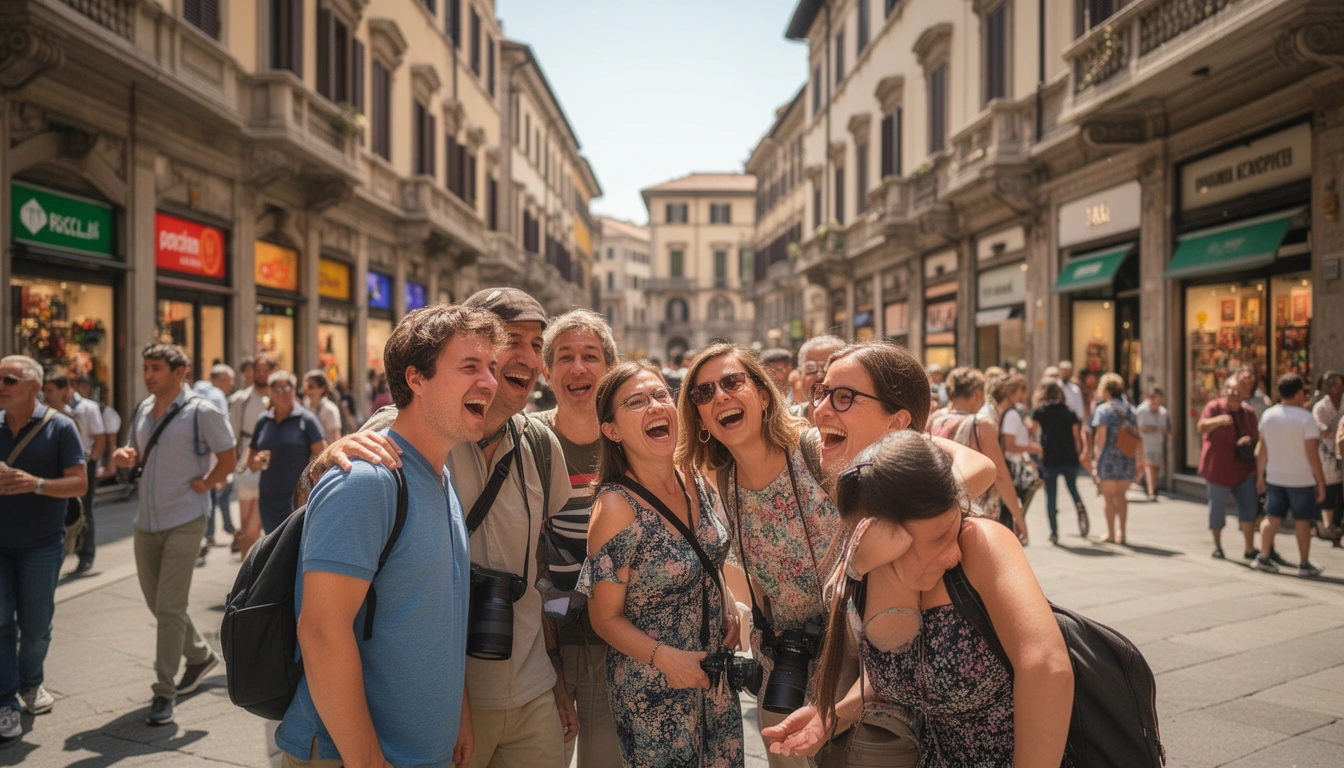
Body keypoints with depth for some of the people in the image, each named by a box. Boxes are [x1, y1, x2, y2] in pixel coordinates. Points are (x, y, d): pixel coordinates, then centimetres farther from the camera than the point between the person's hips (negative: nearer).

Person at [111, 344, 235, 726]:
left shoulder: (201, 412, -11)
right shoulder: (142, 410, 10)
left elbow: (227, 459, -8)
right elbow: (133, 456, 19)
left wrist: (203, 485, -12)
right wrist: (123, 457, -3)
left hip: (184, 521, -7)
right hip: (147, 521, 8)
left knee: (170, 608, -6)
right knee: (157, 603, 16)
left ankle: (164, 691, 5)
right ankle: (200, 656, 36)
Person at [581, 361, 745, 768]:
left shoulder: (698, 485, -4)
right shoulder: (617, 508, -22)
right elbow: (606, 617, -14)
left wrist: (729, 614, -1)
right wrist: (665, 657, -25)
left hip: (715, 674, 6)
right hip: (655, 694, -6)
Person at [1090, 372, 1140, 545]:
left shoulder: (1103, 409, -7)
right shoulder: (1129, 409, 10)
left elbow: (1101, 436, -12)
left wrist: (1097, 454, -1)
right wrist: (1140, 459, 16)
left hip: (1109, 459, -5)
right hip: (1128, 460, 5)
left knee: (1109, 496, 5)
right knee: (1120, 495, 16)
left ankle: (1111, 534, 8)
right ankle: (1121, 532, 14)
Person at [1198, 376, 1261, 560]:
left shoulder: (1248, 412, 8)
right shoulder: (1214, 407, -7)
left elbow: (1256, 437, 17)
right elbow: (1201, 427, -23)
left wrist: (1250, 440, -7)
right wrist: (1217, 420, -44)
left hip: (1243, 469, 4)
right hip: (1219, 468, -4)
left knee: (1249, 507, -5)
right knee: (1217, 508, 6)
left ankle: (1250, 549, 4)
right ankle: (1217, 547, 21)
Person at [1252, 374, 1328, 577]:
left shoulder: (1268, 415, 0)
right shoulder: (1305, 418, -15)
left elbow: (1261, 449, 6)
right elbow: (1312, 453, -14)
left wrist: (1260, 476, 15)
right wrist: (1321, 482, -6)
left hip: (1274, 477, 4)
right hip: (1301, 479, -4)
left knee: (1272, 518, 11)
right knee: (1302, 521, 7)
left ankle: (1263, 556, 7)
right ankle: (1304, 564, 14)